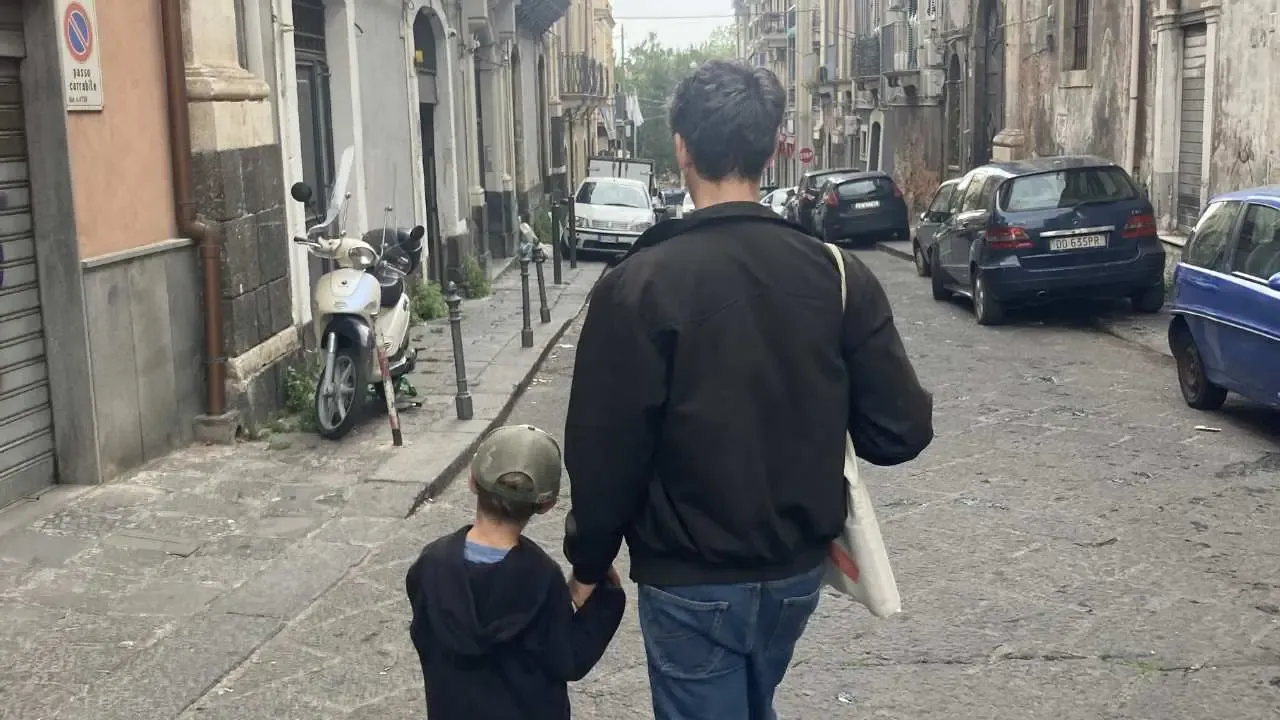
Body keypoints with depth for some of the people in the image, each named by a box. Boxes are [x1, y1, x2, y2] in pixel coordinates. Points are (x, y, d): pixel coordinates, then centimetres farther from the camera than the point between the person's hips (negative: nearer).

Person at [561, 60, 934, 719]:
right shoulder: (838, 275, -7)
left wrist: (589, 561, 1)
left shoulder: (638, 285, -17)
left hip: (691, 582, -4)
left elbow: (604, 452, -15)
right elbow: (901, 431, -8)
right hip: (798, 568, 4)